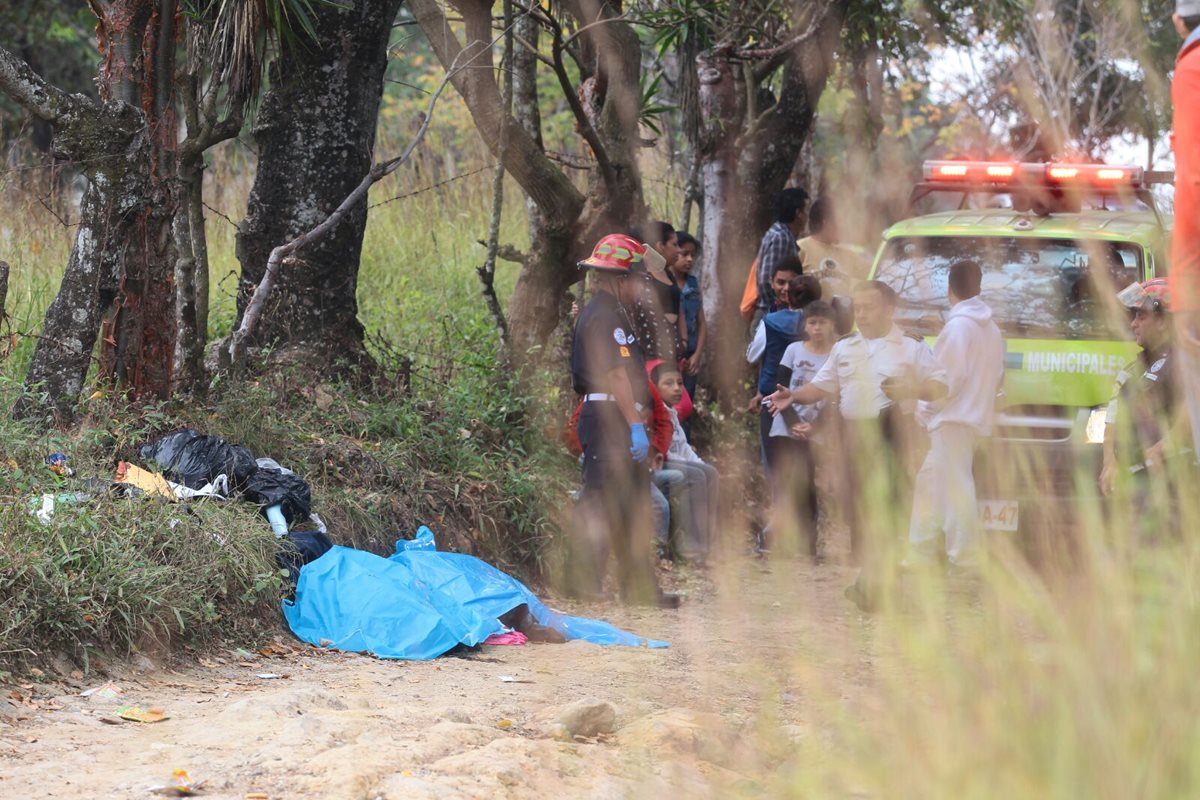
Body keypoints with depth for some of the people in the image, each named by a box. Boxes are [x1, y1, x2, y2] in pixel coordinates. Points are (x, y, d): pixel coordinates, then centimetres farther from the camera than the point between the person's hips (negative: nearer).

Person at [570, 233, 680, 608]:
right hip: (609, 418, -11)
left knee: (633, 505, 13)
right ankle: (584, 585, -11)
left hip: (611, 420, 11)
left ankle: (640, 586, 18)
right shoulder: (605, 316, -14)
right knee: (600, 502, -11)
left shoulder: (598, 312, 20)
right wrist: (636, 425, -23)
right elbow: (616, 374, -21)